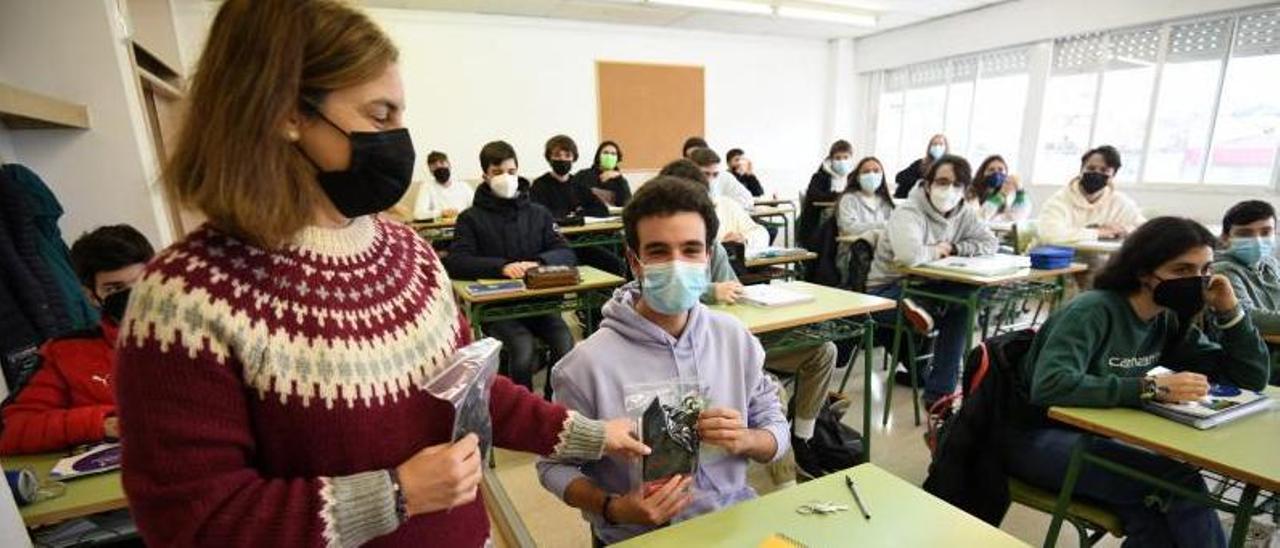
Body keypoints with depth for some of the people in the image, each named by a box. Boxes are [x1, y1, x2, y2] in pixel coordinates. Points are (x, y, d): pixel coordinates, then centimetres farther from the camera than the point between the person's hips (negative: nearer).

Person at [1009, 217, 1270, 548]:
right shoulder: (1095, 311, -20)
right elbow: (1049, 386, -34)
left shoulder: (1168, 322, 5)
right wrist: (1152, 388, -31)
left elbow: (1252, 377, 11)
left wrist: (1230, 311, -1)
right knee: (1178, 480, -23)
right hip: (1036, 436, -7)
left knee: (1153, 517, -22)